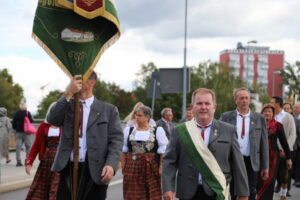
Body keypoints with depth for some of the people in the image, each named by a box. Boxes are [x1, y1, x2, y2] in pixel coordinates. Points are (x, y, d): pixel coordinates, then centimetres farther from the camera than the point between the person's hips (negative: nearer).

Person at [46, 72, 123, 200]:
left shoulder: (108, 110, 6)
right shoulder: (67, 105, 13)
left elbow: (116, 139, -1)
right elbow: (52, 120, -6)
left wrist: (111, 164, -17)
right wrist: (69, 93, -12)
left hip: (95, 171, -2)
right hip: (68, 169, 2)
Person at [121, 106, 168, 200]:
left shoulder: (157, 131, 1)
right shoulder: (128, 130, 8)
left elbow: (163, 151, -1)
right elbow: (124, 151, 9)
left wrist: (161, 167, -9)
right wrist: (123, 167, 0)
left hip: (151, 167, -2)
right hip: (133, 167, 2)